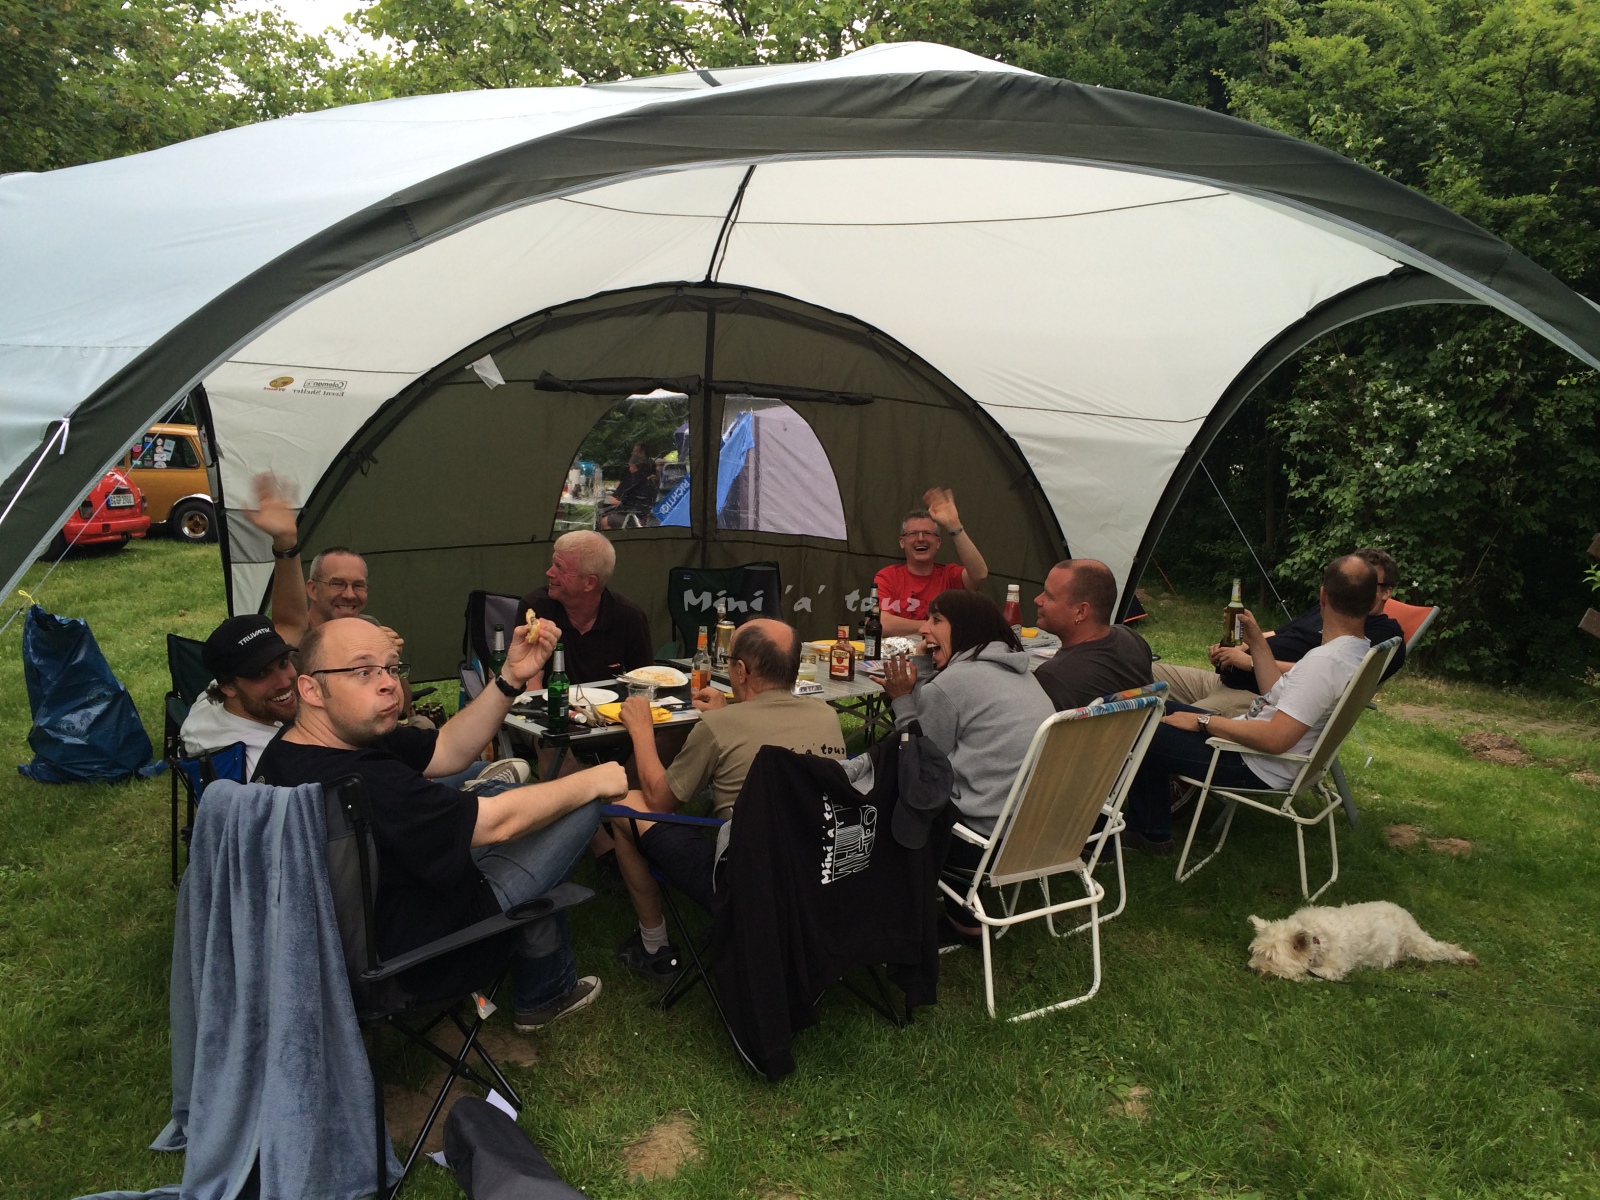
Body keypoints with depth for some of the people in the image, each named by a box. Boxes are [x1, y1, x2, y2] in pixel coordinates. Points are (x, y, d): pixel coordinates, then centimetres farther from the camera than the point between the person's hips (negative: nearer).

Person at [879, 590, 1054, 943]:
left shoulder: (949, 683, -12)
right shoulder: (1018, 672, 14)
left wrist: (902, 700, 5)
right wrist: (913, 696, 12)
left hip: (993, 839, -8)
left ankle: (962, 915, 23)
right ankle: (962, 904, 26)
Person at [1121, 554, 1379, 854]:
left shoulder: (1325, 662, -28)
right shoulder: (1357, 652, 3)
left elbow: (1275, 739, -31)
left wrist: (1204, 721, -21)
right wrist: (1257, 642, 11)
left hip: (1258, 769, -10)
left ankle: (1150, 832, 11)